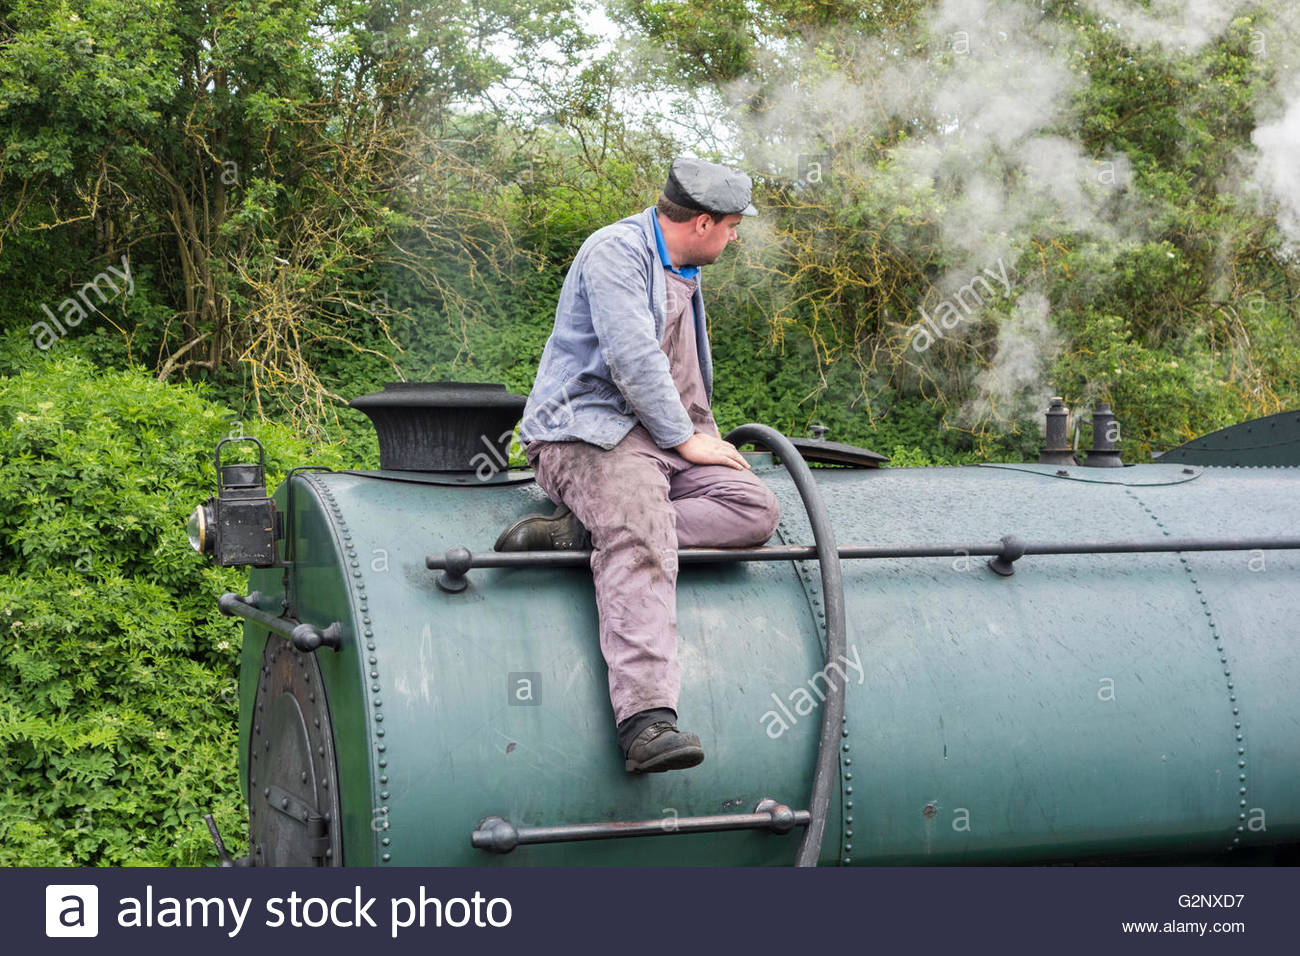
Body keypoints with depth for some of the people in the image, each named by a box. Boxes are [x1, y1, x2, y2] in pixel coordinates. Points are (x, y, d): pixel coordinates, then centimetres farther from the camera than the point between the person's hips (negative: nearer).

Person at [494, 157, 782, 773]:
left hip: (666, 438, 9)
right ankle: (646, 718, -45)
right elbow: (631, 358, -17)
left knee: (755, 511, -15)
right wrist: (685, 439, -12)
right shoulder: (616, 251, -7)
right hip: (589, 429, -9)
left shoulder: (684, 271, 23)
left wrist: (705, 434, 36)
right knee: (642, 542, -34)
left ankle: (580, 532, -25)